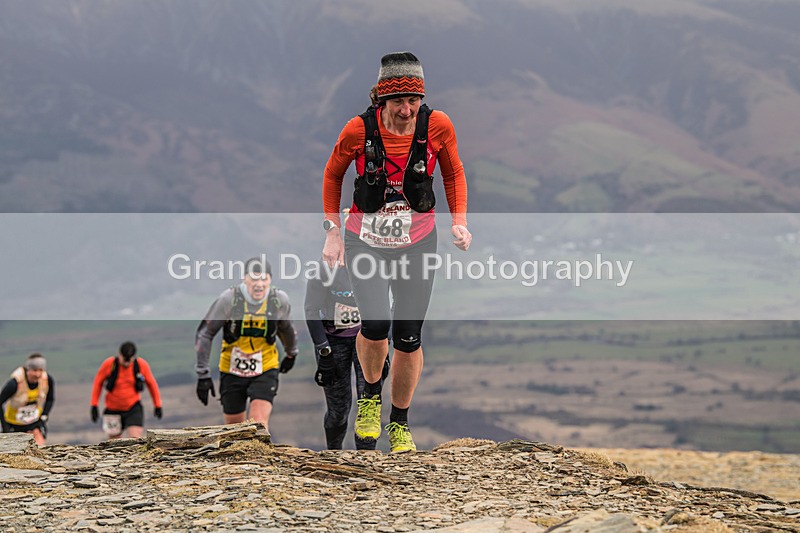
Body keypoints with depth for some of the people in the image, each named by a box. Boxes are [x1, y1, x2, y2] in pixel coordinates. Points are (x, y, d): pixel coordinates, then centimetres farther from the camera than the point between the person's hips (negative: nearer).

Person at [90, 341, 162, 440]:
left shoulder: (141, 365, -11)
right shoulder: (109, 364, -14)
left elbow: (151, 383, 5)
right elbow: (98, 382, 1)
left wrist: (158, 405, 11)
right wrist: (94, 405, 2)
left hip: (134, 409, -1)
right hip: (113, 409, 1)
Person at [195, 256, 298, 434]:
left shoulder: (280, 300, -10)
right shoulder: (229, 299, -17)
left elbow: (286, 327, 13)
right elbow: (204, 334, -9)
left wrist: (291, 354, 30)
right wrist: (203, 374, -12)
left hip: (265, 371, 0)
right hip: (232, 371, 0)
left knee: (259, 421, -19)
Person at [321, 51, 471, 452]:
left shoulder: (437, 127, -13)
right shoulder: (358, 130, -16)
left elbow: (453, 173, 6)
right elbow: (332, 175, 3)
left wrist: (459, 221, -5)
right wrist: (332, 230, -1)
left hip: (417, 243, 1)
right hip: (366, 241, -1)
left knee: (408, 338, 2)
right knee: (376, 325, -22)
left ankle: (399, 424, 24)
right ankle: (370, 395, 10)